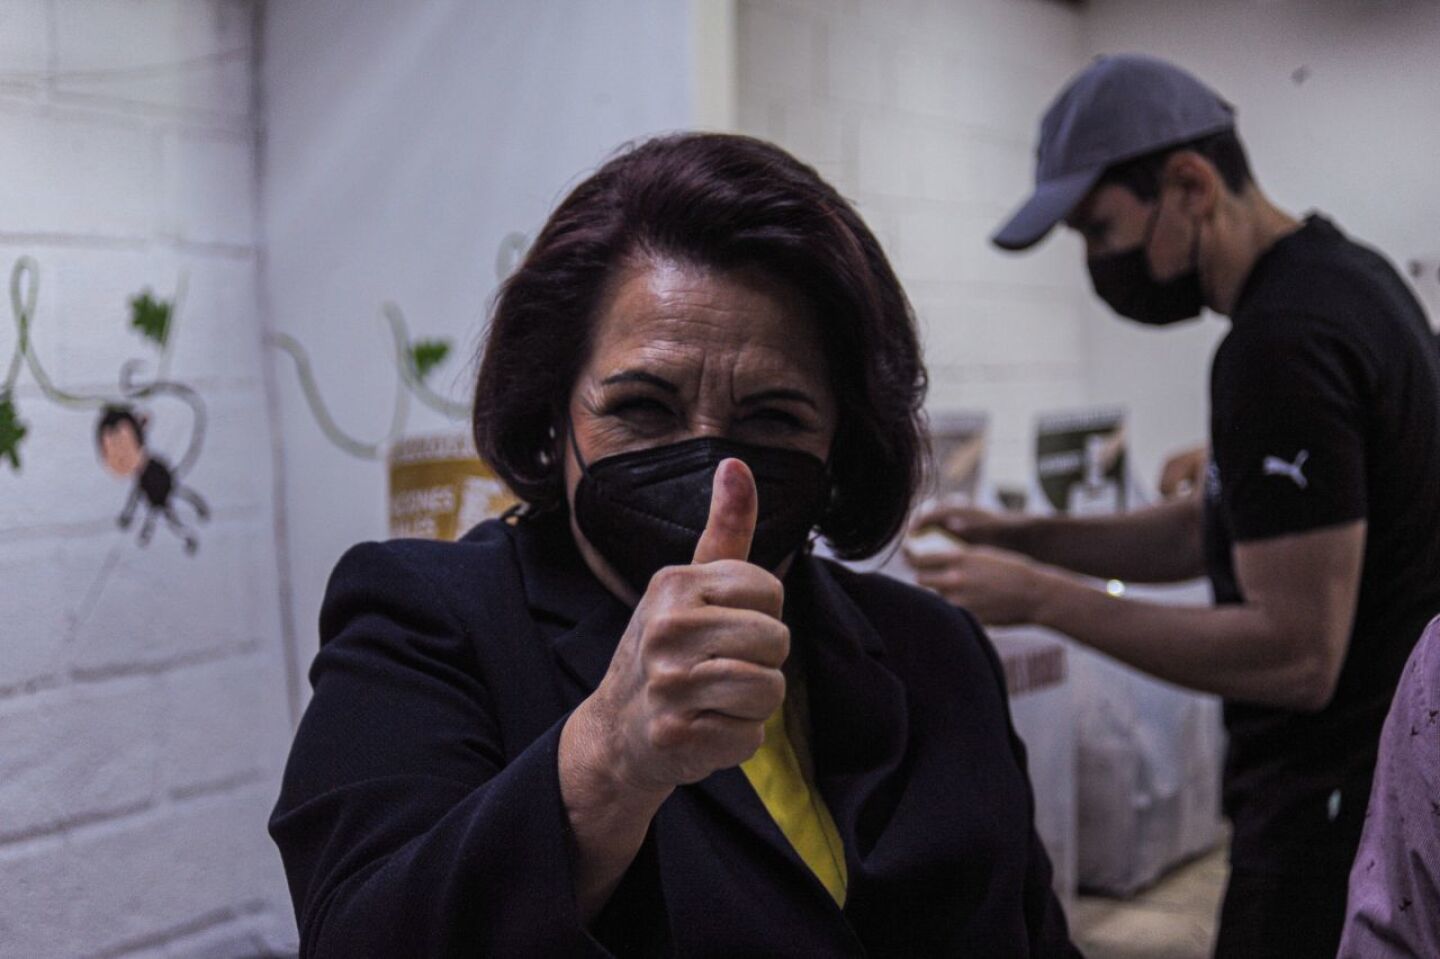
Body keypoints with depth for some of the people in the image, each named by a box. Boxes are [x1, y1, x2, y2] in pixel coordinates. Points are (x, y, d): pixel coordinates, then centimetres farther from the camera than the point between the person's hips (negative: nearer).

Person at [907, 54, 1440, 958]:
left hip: (1338, 807, -10)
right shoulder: (1344, 272, 9)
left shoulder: (1280, 343, -24)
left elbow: (1295, 655, -26)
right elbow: (1217, 529, 17)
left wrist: (1042, 599, -20)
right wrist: (1026, 538, 5)